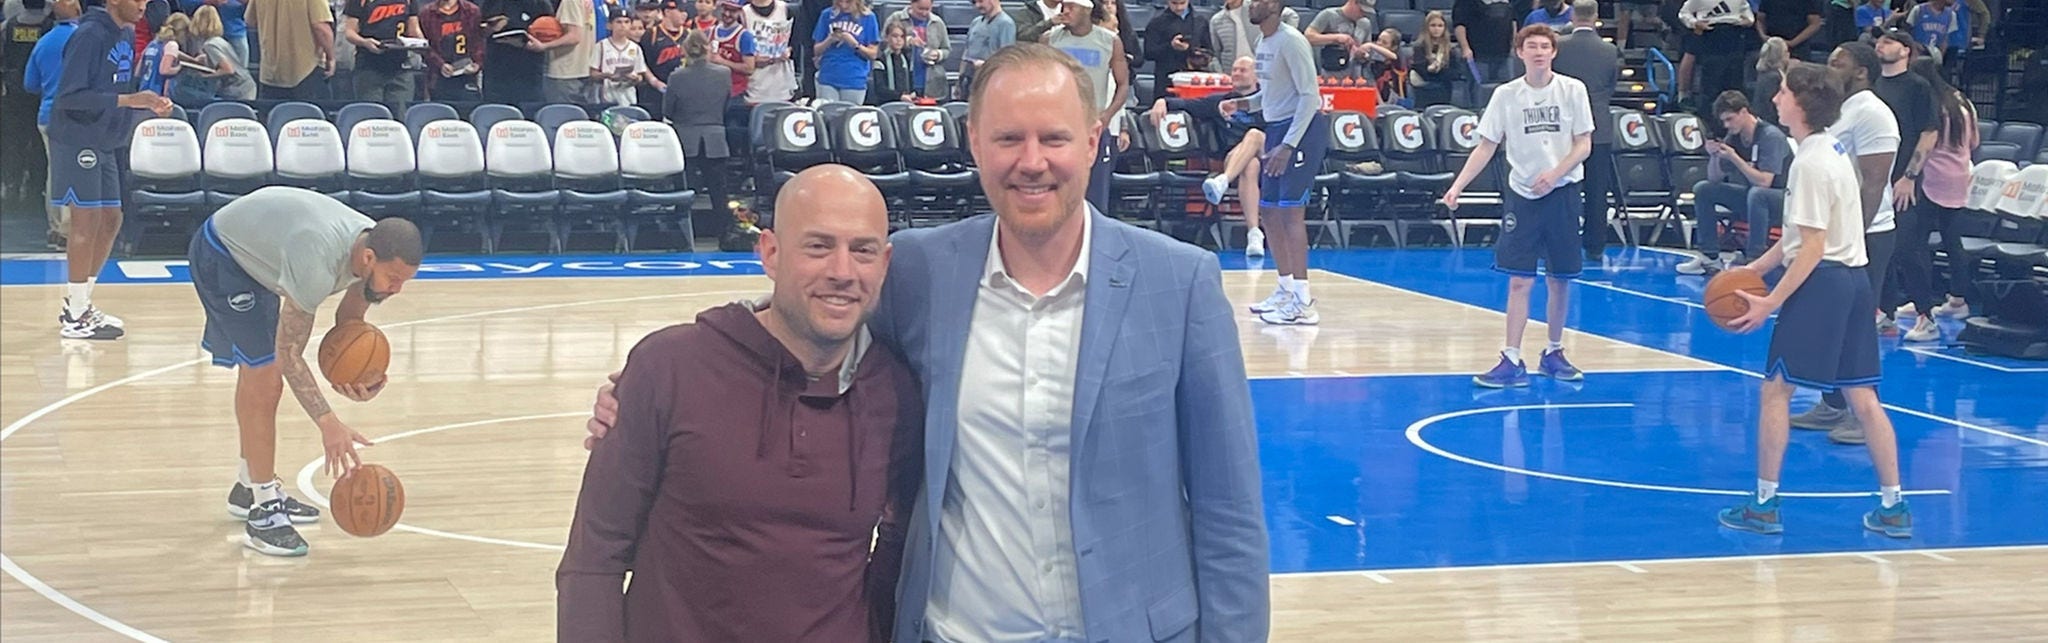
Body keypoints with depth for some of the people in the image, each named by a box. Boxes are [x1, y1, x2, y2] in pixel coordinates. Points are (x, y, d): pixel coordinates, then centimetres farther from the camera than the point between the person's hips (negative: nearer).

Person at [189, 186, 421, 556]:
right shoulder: (318, 263, -41)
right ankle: (263, 513, -8)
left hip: (253, 252, 9)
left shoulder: (381, 251, -18)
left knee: (256, 375, 21)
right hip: (220, 257, -9)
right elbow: (289, 354, -35)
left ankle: (251, 489, 38)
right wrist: (328, 424, -42)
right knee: (265, 382, -15)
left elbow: (349, 319, 0)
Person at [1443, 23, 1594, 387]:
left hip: (1562, 193, 0)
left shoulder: (1572, 90, -1)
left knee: (1561, 279, 7)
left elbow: (1584, 144, -2)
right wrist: (1458, 185, -8)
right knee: (1519, 280, -5)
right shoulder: (1506, 95, 1)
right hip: (1522, 194, 0)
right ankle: (1512, 362, -4)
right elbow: (1486, 146, 2)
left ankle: (1554, 354, 22)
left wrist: (1555, 173, -17)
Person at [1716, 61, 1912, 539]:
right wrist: (1754, 268, 21)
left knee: (1775, 389, 0)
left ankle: (1764, 507, 5)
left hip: (1821, 284, -9)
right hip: (1853, 280, 9)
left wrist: (1769, 303, -16)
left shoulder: (1811, 163, -16)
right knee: (1863, 397, 9)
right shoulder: (1832, 150, 15)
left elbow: (1812, 248, -18)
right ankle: (1893, 508, 10)